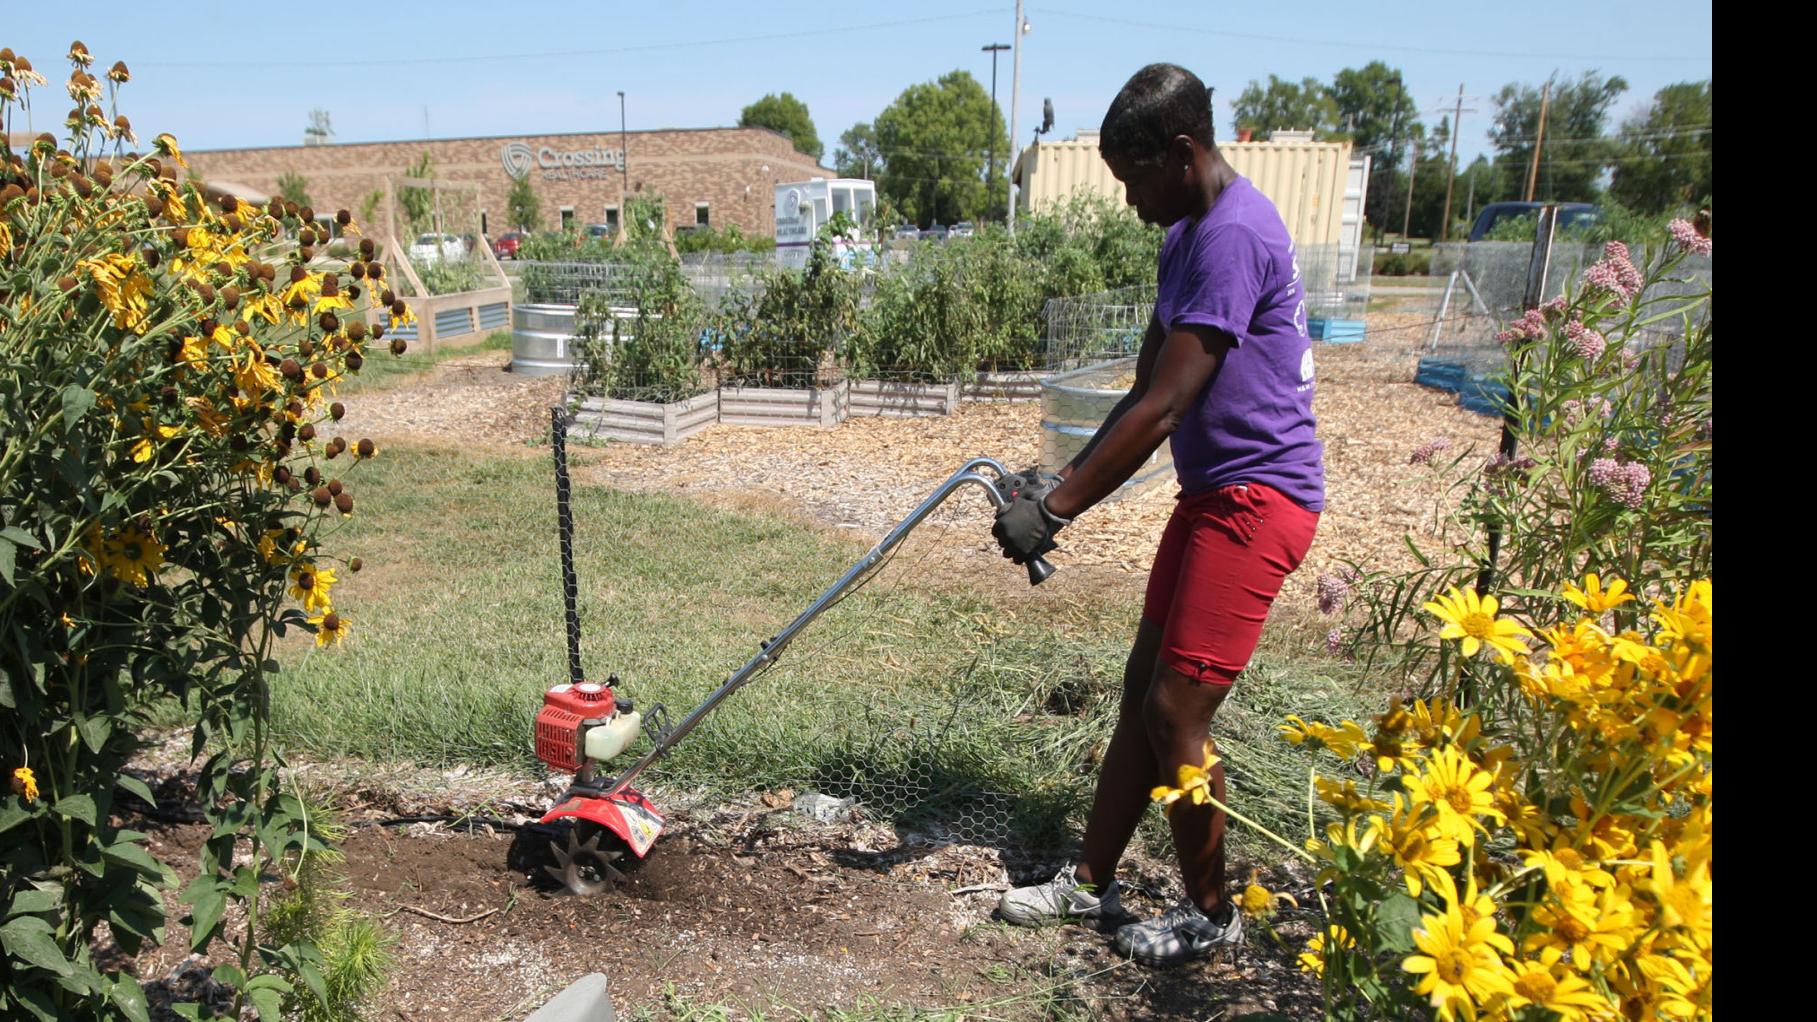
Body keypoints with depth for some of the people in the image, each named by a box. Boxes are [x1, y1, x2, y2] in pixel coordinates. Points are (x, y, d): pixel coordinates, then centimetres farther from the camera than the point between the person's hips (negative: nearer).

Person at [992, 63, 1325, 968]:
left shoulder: (1233, 236, -20)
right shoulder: (1187, 238, 13)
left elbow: (1162, 410, -24)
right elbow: (1145, 388, 13)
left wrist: (1055, 509, -20)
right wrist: (1065, 483, 4)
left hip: (1257, 497, -10)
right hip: (1211, 494, 10)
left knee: (1176, 710, -4)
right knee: (1143, 691, 13)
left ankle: (1209, 912, 18)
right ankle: (1092, 882, 27)